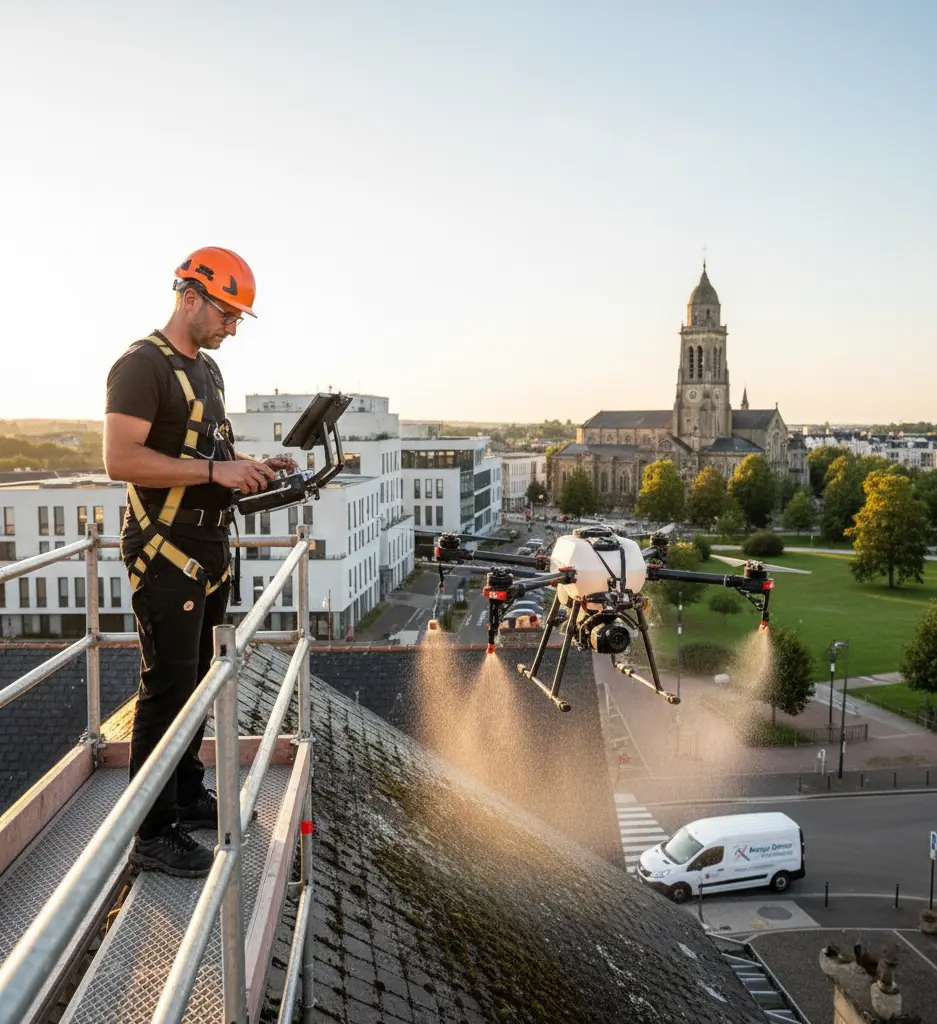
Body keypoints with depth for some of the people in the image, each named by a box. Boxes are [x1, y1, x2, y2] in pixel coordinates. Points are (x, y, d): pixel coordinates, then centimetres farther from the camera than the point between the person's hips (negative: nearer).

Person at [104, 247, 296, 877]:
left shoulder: (207, 367, 17)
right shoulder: (143, 365, -12)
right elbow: (121, 459, -23)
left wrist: (254, 466, 9)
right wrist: (216, 469, -23)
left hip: (207, 552, 9)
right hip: (165, 554, -9)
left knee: (195, 680, 16)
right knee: (168, 688, -5)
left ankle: (188, 795, 30)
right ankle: (153, 835, 5)